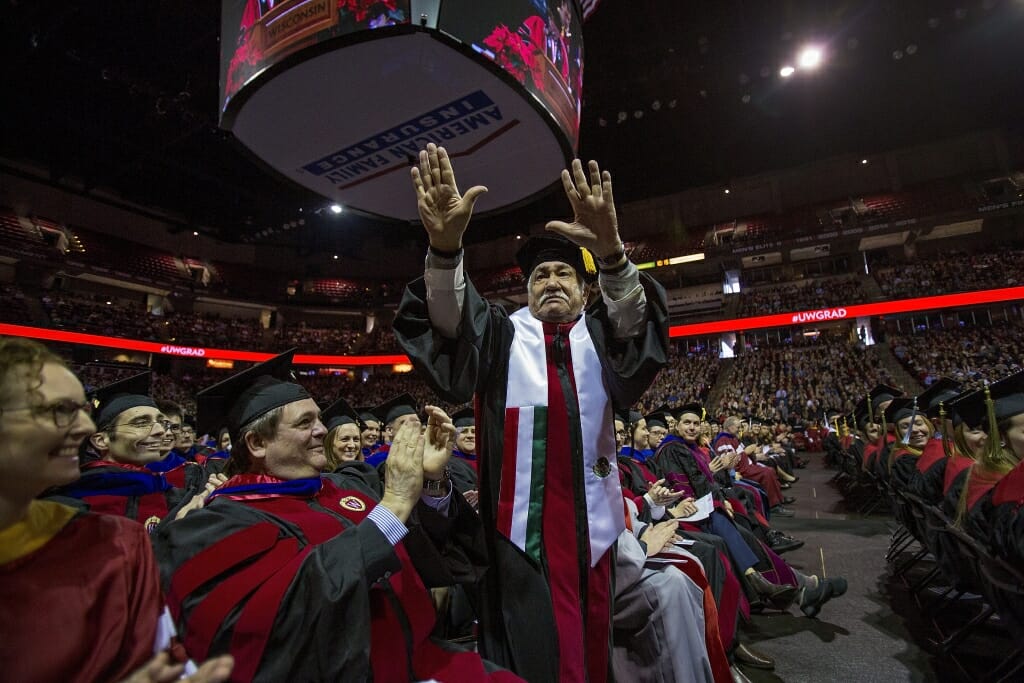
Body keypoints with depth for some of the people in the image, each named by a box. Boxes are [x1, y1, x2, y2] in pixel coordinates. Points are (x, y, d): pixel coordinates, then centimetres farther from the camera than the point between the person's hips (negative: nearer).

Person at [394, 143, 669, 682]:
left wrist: (612, 253, -31)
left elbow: (635, 322, -11)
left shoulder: (598, 335, 12)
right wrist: (444, 248, -31)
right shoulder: (503, 333, 10)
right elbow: (451, 323, -12)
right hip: (520, 521, -1)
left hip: (591, 519, 2)